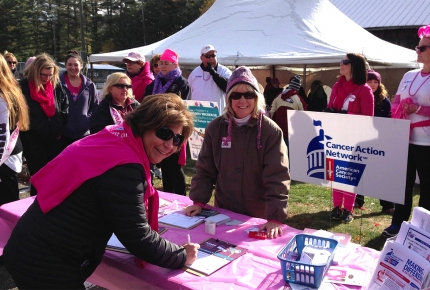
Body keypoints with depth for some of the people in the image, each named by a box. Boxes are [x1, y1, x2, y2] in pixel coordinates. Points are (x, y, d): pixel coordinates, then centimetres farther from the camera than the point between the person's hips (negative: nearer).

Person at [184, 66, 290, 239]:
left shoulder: (271, 131, -13)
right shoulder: (215, 128, -3)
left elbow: (277, 177, -17)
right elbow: (205, 170, 2)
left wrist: (275, 217, -24)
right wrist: (199, 201, -8)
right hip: (224, 212, 3)